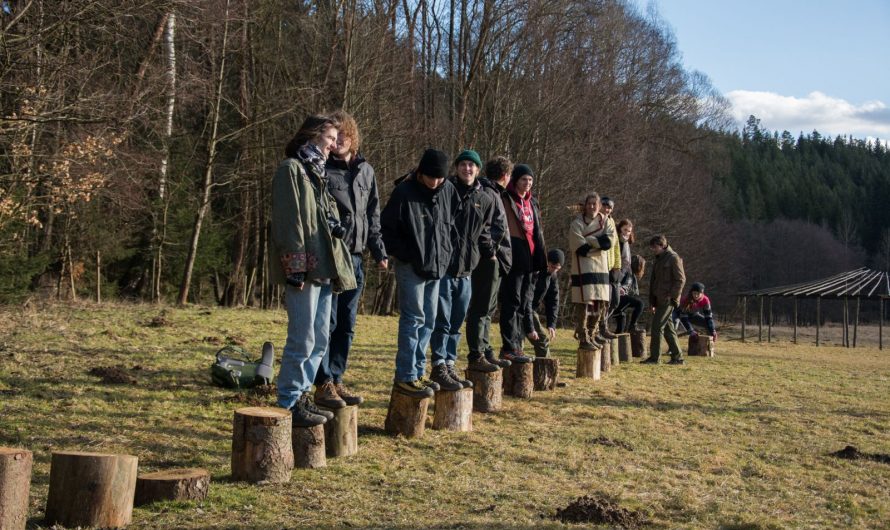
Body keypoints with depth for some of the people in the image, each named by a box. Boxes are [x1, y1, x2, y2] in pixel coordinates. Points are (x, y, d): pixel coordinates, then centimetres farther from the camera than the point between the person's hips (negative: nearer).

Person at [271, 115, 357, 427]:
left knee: (319, 341, 11)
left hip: (324, 267, 9)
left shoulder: (317, 173, 22)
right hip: (305, 268, -9)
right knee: (303, 340, -9)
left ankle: (301, 397, 18)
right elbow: (288, 220, -13)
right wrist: (296, 266, -18)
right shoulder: (291, 169, -5)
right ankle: (288, 405, -2)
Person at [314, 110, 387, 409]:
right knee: (326, 323, -3)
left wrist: (379, 250, 13)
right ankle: (324, 384, 2)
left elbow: (373, 215, 20)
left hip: (354, 257, 6)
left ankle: (336, 379, 18)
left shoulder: (365, 170, 14)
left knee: (346, 325, 10)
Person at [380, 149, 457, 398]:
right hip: (411, 267, -6)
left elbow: (452, 223, 18)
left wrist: (446, 253, 10)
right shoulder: (404, 192, -13)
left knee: (428, 321, 10)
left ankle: (418, 371, 20)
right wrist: (403, 255, -12)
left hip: (437, 266, 6)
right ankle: (405, 377, -4)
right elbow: (386, 228, -8)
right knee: (413, 319, -8)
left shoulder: (449, 191, 3)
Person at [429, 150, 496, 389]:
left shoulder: (485, 200, 11)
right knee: (442, 322, -5)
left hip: (466, 270, 5)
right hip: (443, 265, -5)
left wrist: (490, 253, 6)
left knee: (456, 324, 10)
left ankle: (449, 365, 17)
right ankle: (439, 366, 0)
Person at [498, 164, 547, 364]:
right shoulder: (506, 200, -5)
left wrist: (540, 256, 16)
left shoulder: (532, 202, 18)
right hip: (514, 256, -8)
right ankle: (509, 347, -6)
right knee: (512, 300, -8)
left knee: (525, 300, 10)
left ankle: (517, 343, 16)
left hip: (530, 257, 8)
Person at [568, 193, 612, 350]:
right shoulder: (577, 224, -4)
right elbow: (582, 249, -15)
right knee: (584, 302, -11)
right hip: (583, 269, -6)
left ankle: (591, 336, 20)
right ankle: (583, 339, -8)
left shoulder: (604, 222, 12)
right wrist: (598, 243, -8)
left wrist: (588, 240, -13)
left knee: (600, 304, 8)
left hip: (601, 268, 6)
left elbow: (608, 243, -6)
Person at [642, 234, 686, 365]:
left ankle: (654, 357, -6)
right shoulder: (658, 260, 19)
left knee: (657, 327, -10)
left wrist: (672, 296, -16)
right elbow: (653, 281, 22)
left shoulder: (673, 258, -7)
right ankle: (677, 357, 13)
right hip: (660, 300, 9)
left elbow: (681, 279, -11)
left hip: (667, 300, -9)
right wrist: (651, 301, 17)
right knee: (668, 328, 9)